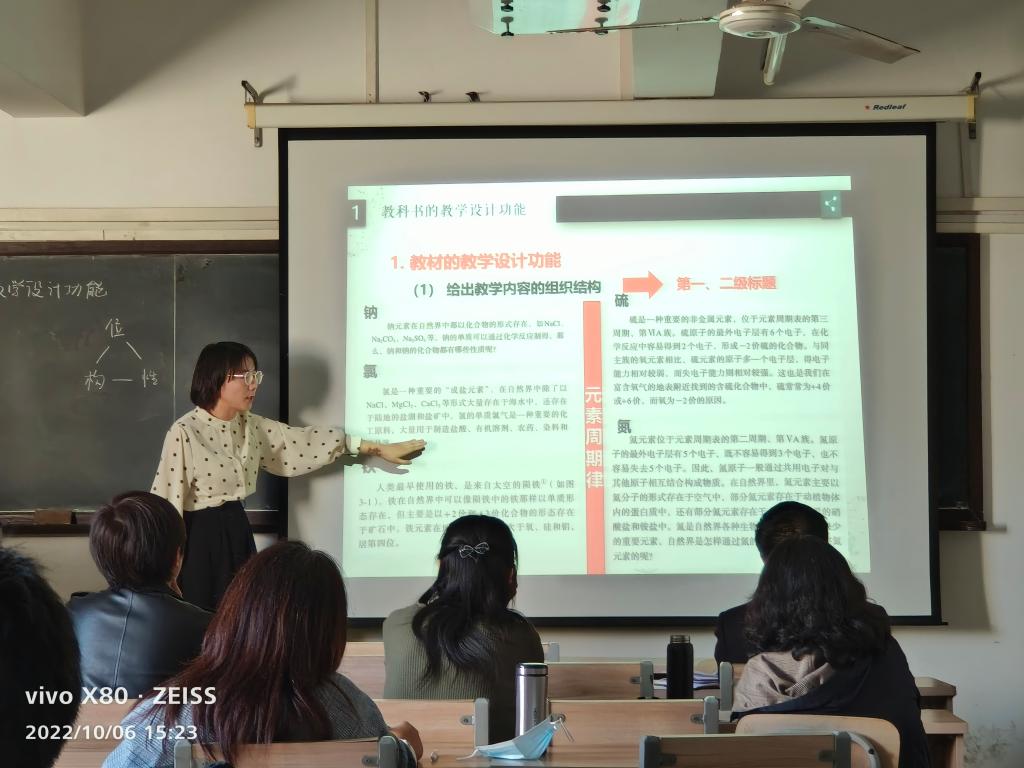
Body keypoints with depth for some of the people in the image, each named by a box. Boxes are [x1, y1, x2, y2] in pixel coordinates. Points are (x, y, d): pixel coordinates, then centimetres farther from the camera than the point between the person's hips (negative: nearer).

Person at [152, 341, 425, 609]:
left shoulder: (251, 426, 6)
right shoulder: (184, 433, -15)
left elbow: (306, 442, 10)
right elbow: (168, 501, -14)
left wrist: (378, 448, 10)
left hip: (237, 533, 7)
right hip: (199, 539, -7)